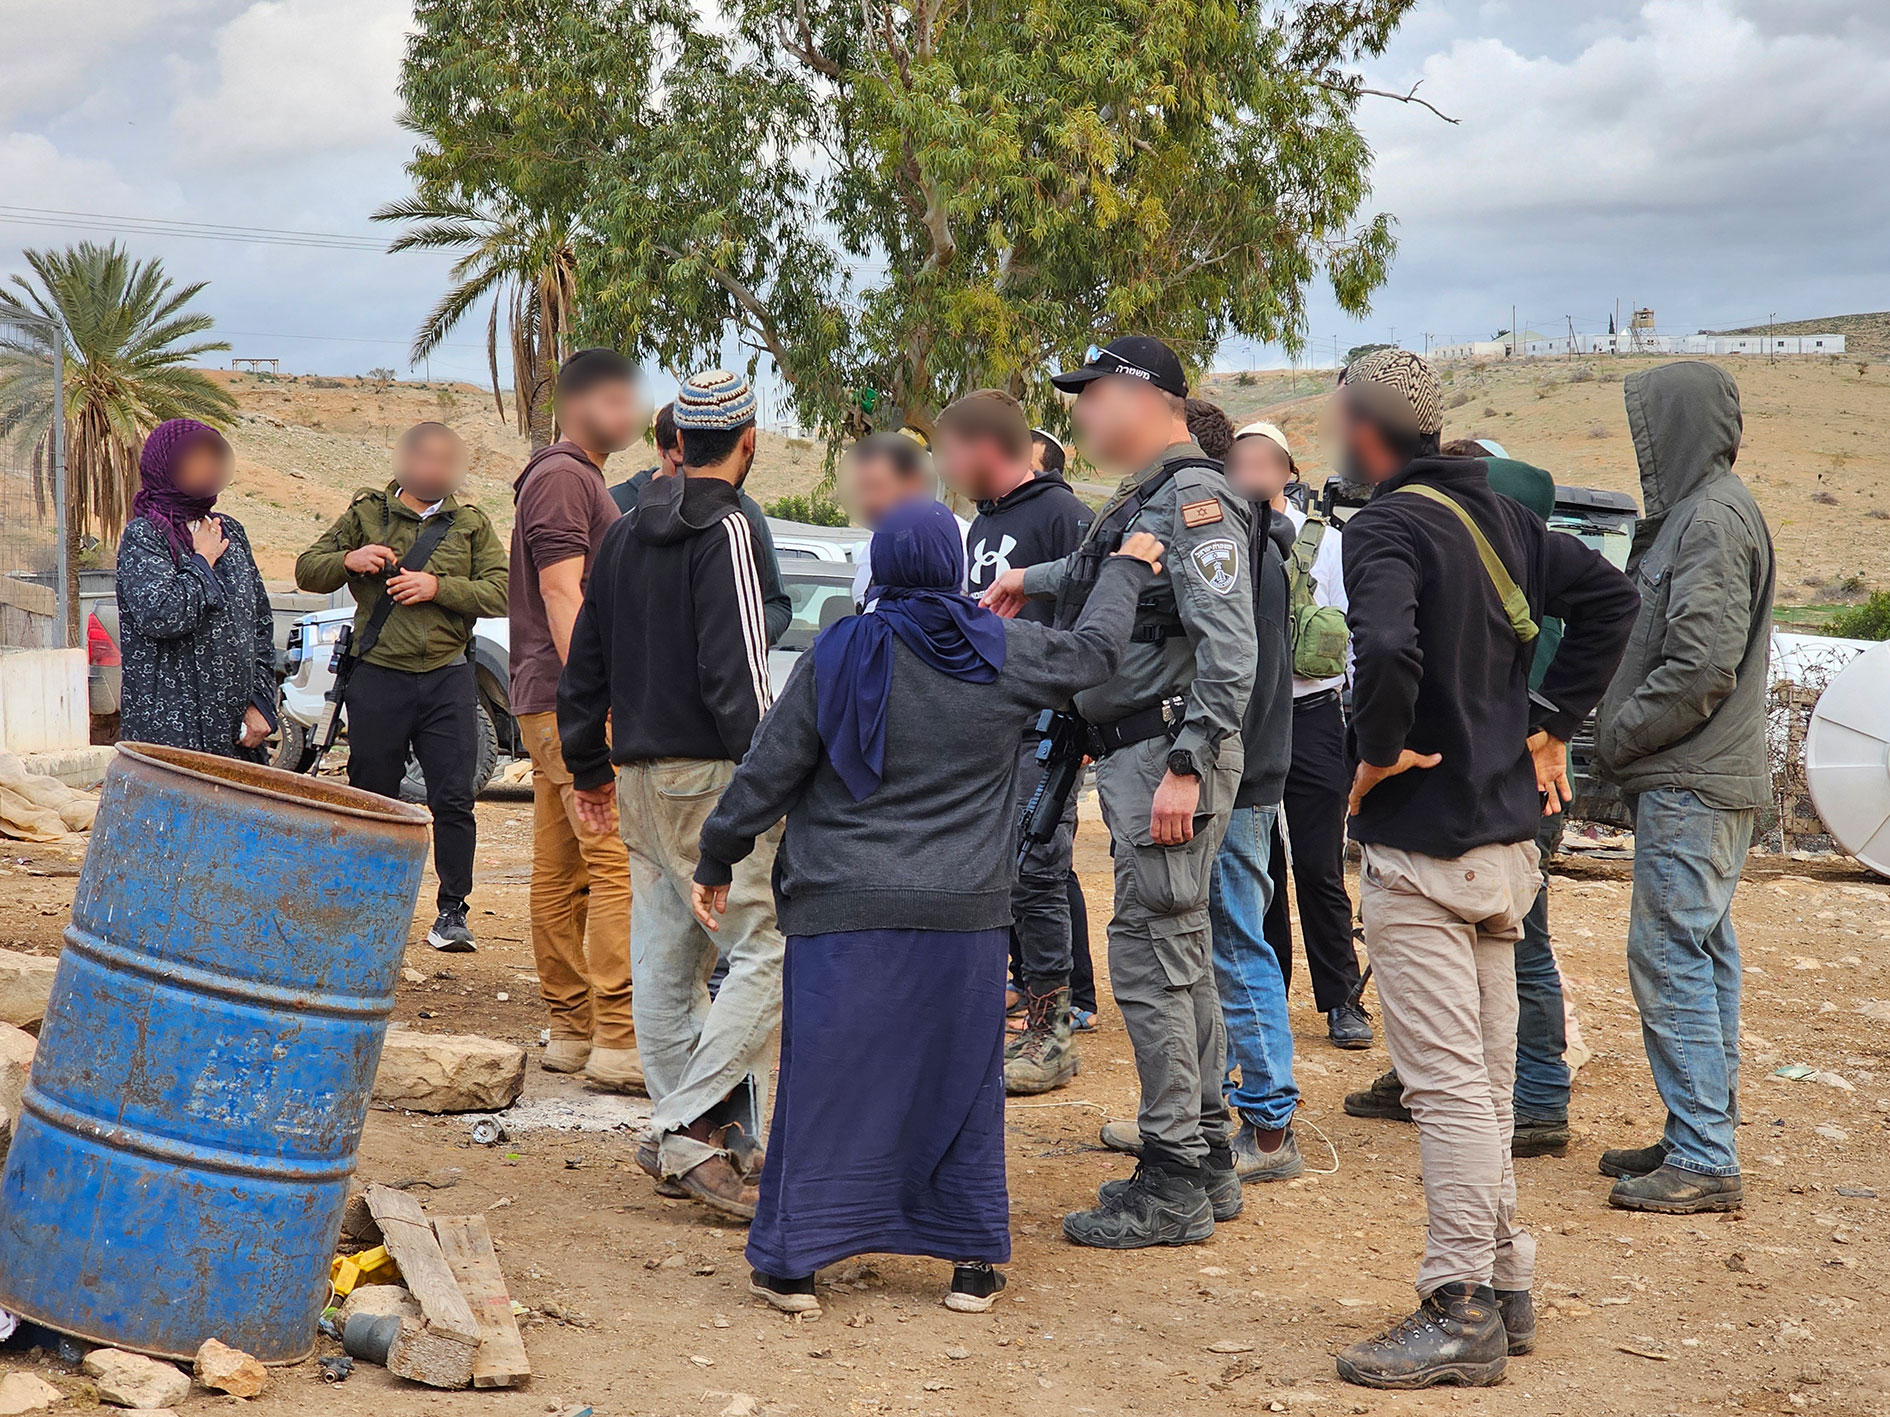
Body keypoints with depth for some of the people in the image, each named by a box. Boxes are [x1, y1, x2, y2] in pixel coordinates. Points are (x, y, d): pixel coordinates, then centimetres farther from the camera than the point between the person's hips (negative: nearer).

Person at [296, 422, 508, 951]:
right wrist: (349, 560, -10)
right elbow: (307, 571, 10)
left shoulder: (472, 524, 10)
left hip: (447, 680, 0)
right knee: (371, 798, 6)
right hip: (378, 678, 0)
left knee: (453, 800, -4)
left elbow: (500, 592, -1)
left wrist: (438, 587, -14)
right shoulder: (366, 514, 8)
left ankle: (452, 909, 4)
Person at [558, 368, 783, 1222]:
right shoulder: (723, 529, -10)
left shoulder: (627, 532, 15)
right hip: (711, 775, -9)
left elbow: (586, 658, 20)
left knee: (666, 960, 11)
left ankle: (683, 1140, 17)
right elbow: (735, 671, -19)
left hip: (642, 773, 9)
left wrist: (587, 766, 28)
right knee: (771, 949, -8)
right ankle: (693, 1130, -14)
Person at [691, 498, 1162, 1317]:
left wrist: (716, 862, 10)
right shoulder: (1002, 654, 0)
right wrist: (1126, 571, 36)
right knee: (961, 1075, 11)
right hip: (964, 912, 2)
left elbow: (768, 771, -2)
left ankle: (792, 1261, 8)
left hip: (844, 911, -2)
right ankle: (973, 1263, 17)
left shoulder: (837, 657, -5)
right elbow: (1093, 651, 18)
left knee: (825, 1074, 4)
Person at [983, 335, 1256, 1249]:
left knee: (1151, 960, -8)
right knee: (1181, 958, 14)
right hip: (1137, 753, 10)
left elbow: (1229, 647, -24)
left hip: (1168, 754, -10)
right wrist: (1031, 579, 51)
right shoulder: (1140, 500, 17)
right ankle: (1205, 1161, 23)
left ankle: (1173, 1189, -3)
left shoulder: (1192, 498, -14)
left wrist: (1186, 765, -27)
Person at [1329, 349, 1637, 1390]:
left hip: (1420, 849, -9)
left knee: (1447, 1083, -5)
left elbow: (1387, 649, -33)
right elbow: (1608, 594, 11)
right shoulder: (1497, 514, 10)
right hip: (1506, 834, 9)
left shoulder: (1387, 526, -15)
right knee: (1486, 1075, 16)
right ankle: (1505, 1285, 25)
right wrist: (1553, 723, 11)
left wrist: (1376, 752, -16)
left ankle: (1461, 1314, -2)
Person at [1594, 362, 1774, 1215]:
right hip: (1689, 781, 10)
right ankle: (1701, 1136, 21)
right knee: (1702, 958, 13)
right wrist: (1620, 732, 10)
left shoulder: (1715, 518, -15)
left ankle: (1704, 1162, -6)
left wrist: (1618, 737, -11)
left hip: (1692, 789, -10)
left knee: (1671, 958, -9)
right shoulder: (1692, 512, 16)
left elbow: (1703, 666, -21)